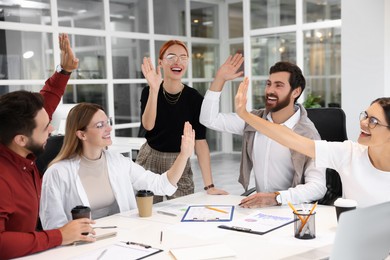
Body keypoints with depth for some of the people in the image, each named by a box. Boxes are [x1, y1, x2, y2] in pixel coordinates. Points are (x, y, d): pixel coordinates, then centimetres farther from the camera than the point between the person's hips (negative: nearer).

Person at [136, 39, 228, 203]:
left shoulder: (194, 98, -10)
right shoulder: (149, 92, -6)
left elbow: (200, 141, -13)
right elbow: (148, 125, -23)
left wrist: (209, 185, -19)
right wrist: (154, 90, -35)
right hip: (150, 161, 0)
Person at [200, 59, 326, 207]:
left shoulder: (307, 134, -13)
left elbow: (318, 186, -20)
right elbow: (209, 119, 6)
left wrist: (276, 198, -36)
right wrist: (219, 79, -2)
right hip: (258, 206, 4)